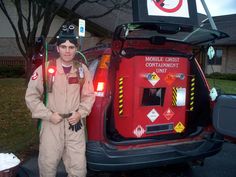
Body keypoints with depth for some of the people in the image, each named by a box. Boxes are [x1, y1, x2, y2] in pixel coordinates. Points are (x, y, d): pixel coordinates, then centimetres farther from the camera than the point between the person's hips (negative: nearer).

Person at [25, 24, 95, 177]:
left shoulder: (82, 70, 4)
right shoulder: (45, 69, -6)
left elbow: (89, 95, 12)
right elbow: (31, 96, -3)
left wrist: (80, 113, -3)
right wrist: (48, 115, -9)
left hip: (75, 125, 2)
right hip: (51, 124, -2)